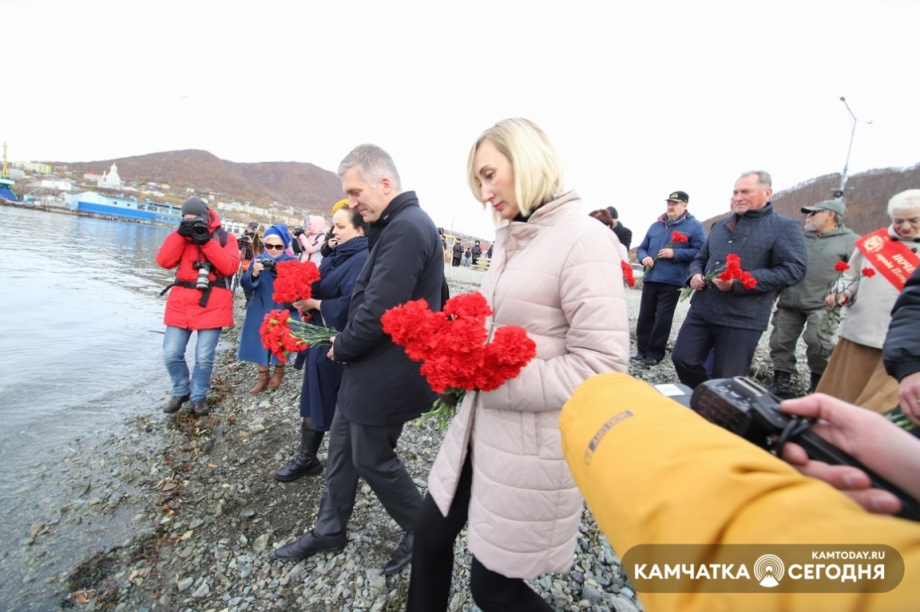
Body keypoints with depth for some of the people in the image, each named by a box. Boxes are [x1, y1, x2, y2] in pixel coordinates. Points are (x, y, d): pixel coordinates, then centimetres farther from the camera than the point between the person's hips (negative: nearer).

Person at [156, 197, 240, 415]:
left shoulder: (225, 237, 1)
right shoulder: (181, 235, 11)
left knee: (204, 357, 2)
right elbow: (164, 261, -2)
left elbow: (230, 267, -14)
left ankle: (198, 396, 22)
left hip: (212, 305, -3)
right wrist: (180, 234, -10)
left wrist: (207, 241, -17)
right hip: (181, 303, 4)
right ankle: (181, 391, 29)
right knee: (171, 353, 6)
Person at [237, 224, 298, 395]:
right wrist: (254, 273, -27)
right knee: (259, 343, 6)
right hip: (260, 311, 3)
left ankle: (278, 372, 33)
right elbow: (245, 285, -6)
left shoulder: (292, 262, -7)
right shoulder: (258, 260, 2)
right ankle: (263, 377, 25)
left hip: (282, 311, -3)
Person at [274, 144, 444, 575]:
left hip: (385, 374, -10)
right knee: (341, 447, 20)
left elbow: (378, 310, -27)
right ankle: (329, 531, 41)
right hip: (368, 366, 10)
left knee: (372, 459, 9)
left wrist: (342, 349, -10)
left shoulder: (406, 228, -23)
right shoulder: (396, 225, 10)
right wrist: (346, 344, 6)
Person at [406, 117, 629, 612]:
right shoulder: (509, 238, 9)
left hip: (532, 446, -7)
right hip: (481, 427, 8)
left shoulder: (583, 239, -17)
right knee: (431, 530, 22)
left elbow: (602, 364, -21)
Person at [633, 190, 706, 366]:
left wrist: (675, 253, -16)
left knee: (662, 319, -1)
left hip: (672, 281, -5)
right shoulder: (656, 226, 17)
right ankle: (642, 350, 15)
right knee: (645, 316, 6)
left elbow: (700, 251, -7)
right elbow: (641, 248, 20)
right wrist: (644, 257, -3)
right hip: (650, 278, 5)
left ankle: (655, 354, 8)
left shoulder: (694, 226, 2)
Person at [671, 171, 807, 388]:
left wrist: (739, 283, -20)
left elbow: (793, 270, -12)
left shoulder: (784, 227, -1)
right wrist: (695, 275, 0)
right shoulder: (720, 226, 16)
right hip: (701, 311, 6)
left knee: (726, 382, 3)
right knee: (682, 359, 4)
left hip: (742, 320, -5)